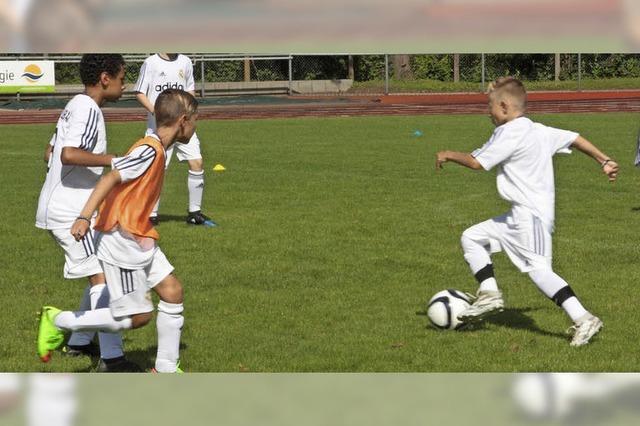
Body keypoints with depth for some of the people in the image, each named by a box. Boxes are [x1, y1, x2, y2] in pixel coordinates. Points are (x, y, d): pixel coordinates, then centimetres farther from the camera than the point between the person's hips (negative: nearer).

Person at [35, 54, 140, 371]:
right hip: (71, 211, -10)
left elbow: (50, 152, 23)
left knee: (101, 276, 17)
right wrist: (114, 160, -25)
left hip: (59, 207, 10)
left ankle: (78, 342, 25)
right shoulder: (88, 110, -16)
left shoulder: (75, 107, 16)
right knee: (102, 277, -11)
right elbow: (69, 154, -30)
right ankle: (111, 358, -14)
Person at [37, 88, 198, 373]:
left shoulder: (156, 150, 11)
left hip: (139, 239, 10)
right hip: (122, 241, -10)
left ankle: (166, 370, 16)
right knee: (137, 316, -4)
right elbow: (111, 178, -25)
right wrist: (85, 217, -32)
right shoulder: (150, 150, -18)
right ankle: (58, 322, 6)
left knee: (172, 291, 8)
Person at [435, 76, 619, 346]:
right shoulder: (540, 131, 13)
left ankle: (583, 319, -18)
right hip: (518, 217, 10)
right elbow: (574, 138, 17)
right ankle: (489, 294, 14)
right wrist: (604, 161, 24)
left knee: (538, 269, -14)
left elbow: (477, 162, -13)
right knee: (471, 238, 15)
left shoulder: (508, 133, -14)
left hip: (530, 215, -10)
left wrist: (449, 155, 3)